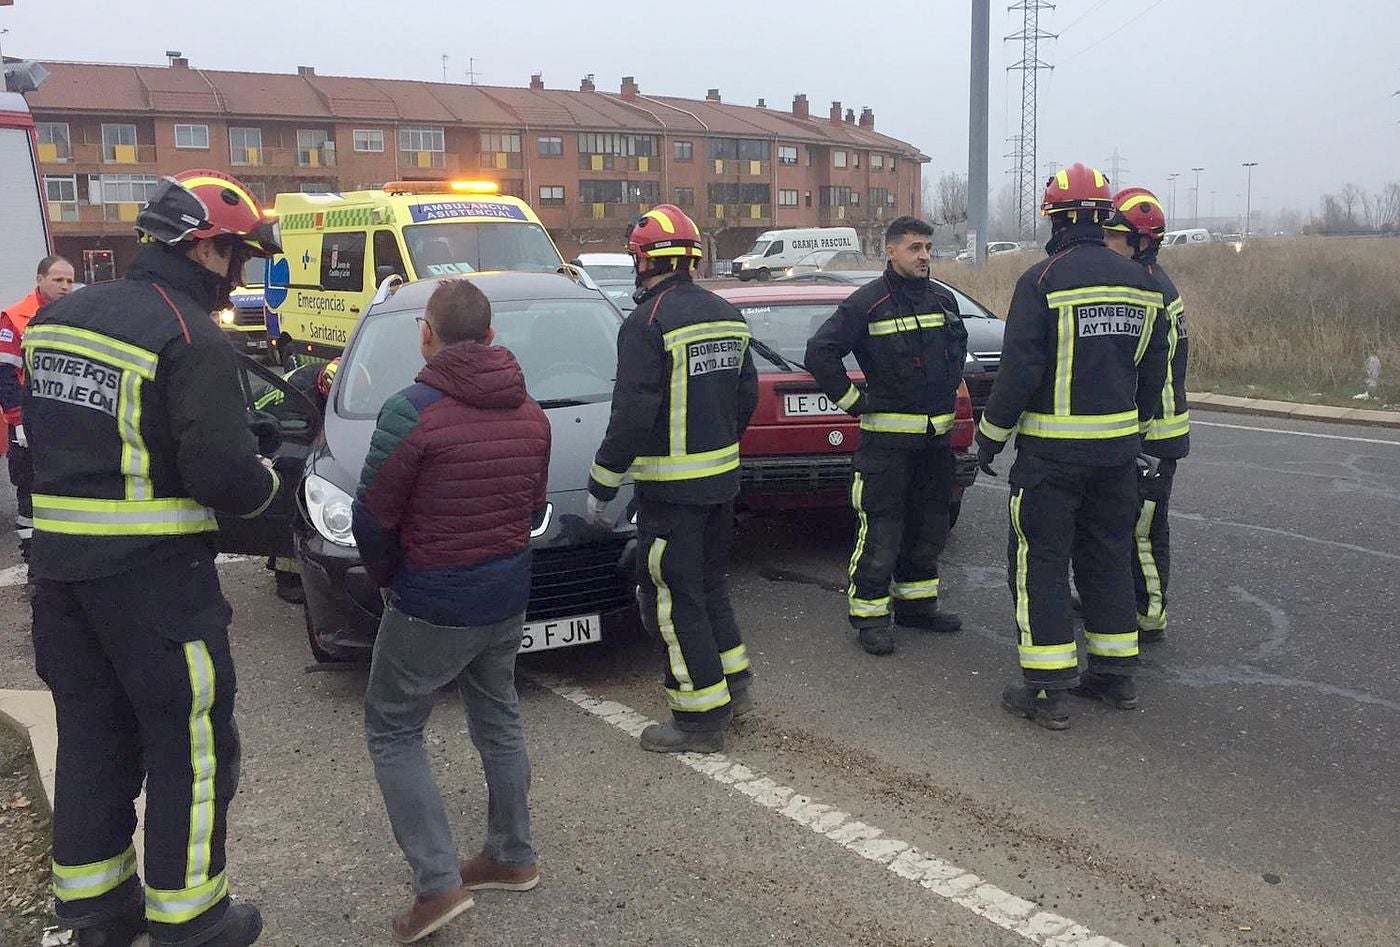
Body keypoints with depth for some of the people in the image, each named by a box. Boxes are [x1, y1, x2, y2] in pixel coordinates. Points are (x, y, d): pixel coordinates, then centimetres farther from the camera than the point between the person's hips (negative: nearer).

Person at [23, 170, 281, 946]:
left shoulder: (59, 317, 10)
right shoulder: (189, 337, -16)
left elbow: (40, 432, 15)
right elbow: (224, 472, -23)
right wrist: (264, 481, -3)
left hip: (56, 562, 8)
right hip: (154, 573, -8)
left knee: (90, 731, 19)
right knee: (191, 743, 5)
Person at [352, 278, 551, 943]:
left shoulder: (411, 412, -18)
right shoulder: (530, 414, 3)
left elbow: (372, 522, -13)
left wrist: (390, 581, 5)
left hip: (431, 605, -6)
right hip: (508, 598, 7)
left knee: (392, 734, 8)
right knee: (499, 723, 21)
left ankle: (438, 883, 2)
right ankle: (511, 858, 32)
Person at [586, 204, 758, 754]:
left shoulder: (647, 323, -16)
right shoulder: (726, 316, 8)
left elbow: (632, 415, -20)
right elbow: (747, 395, 14)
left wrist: (601, 487, -12)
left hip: (670, 487, -8)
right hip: (722, 479, 8)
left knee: (673, 598, 2)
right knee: (709, 583, 22)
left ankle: (701, 719, 8)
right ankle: (734, 684, 31)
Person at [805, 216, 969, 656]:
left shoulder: (943, 299, 10)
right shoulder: (868, 303, -11)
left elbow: (959, 344, 30)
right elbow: (820, 351, -15)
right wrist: (853, 400, -12)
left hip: (937, 434, 7)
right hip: (888, 435, -7)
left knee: (929, 525, 15)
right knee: (880, 527, -6)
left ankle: (915, 603, 30)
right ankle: (868, 614, 5)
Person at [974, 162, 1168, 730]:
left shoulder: (1042, 280, -13)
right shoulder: (1141, 283, 7)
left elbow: (1019, 370, -16)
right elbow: (1153, 371, 13)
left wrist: (990, 435, -5)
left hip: (1053, 449, -6)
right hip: (1118, 447, 6)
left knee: (1040, 561, 2)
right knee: (1107, 557, 17)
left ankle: (1047, 689, 3)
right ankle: (1116, 675, 25)